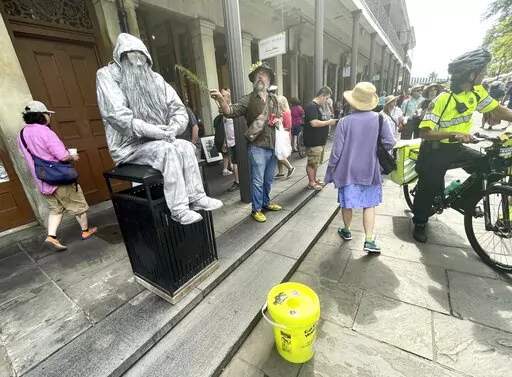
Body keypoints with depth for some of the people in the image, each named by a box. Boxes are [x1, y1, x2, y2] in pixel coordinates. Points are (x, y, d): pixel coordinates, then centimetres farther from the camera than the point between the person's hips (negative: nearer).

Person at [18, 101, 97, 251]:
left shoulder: (22, 135, 6)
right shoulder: (45, 132, -20)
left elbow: (36, 156, 19)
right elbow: (63, 156, -26)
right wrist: (74, 157, -6)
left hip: (42, 182, 7)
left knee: (56, 209, 18)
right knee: (77, 205, 10)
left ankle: (51, 237, 6)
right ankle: (86, 231, 22)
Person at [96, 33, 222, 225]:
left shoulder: (154, 79, 11)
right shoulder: (107, 75, -4)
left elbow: (178, 107, 5)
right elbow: (116, 113, -19)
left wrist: (174, 127, -16)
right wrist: (150, 130, -28)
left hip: (155, 139, 5)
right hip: (128, 144, -5)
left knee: (186, 146, -18)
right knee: (168, 150, -30)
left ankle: (196, 198, -15)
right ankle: (178, 209, -27)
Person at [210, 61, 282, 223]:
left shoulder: (273, 99, 13)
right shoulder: (248, 99, -6)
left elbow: (279, 117, 26)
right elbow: (231, 112, -21)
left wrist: (279, 121, 2)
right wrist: (221, 100, -40)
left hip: (273, 146, 6)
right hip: (257, 147, -6)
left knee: (269, 179, 17)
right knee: (258, 180, 1)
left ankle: (266, 202, 37)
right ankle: (256, 209, 17)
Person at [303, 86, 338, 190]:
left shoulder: (320, 106, 17)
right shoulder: (311, 106, -15)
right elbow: (314, 123, -24)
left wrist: (328, 121, 9)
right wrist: (328, 122, -14)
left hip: (320, 140, 10)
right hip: (313, 141, -10)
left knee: (316, 162, 18)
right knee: (312, 162, -1)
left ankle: (315, 179, 30)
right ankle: (311, 182, 10)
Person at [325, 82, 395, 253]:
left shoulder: (345, 121, -13)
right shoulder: (379, 119, -7)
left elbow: (337, 149, -12)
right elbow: (390, 143, -5)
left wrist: (331, 167, 1)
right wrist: (373, 149, 13)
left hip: (348, 169, -1)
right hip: (370, 169, 2)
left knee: (347, 203, 14)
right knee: (369, 204, 12)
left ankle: (346, 231, 34)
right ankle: (369, 240, 10)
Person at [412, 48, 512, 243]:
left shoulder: (477, 91, -1)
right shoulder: (443, 99, -23)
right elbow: (424, 132, -28)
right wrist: (454, 135, -38)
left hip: (457, 147, 7)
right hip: (436, 150, -6)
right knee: (430, 189, 1)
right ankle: (419, 224, 21)